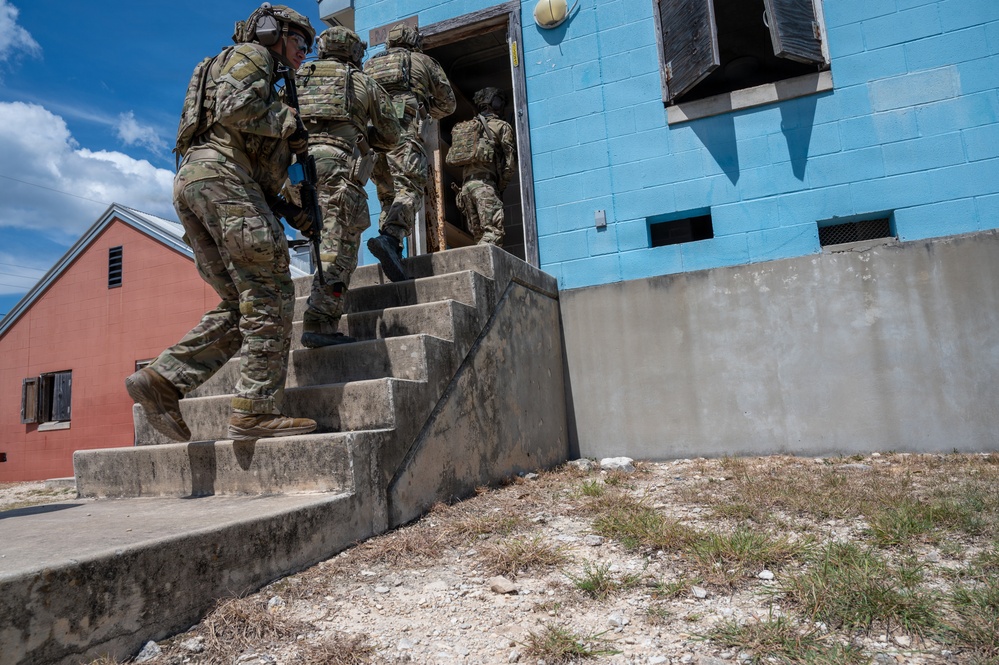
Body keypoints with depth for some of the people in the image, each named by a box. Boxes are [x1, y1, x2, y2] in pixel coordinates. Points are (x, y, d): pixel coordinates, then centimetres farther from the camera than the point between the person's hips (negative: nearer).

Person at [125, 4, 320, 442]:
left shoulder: (266, 89, 36)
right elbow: (234, 107, -12)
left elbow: (251, 172, 27)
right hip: (220, 173, -9)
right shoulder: (251, 54, 10)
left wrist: (288, 211, 17)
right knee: (270, 295, -14)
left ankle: (162, 379, -4)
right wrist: (291, 123, 1)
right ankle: (256, 411, -18)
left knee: (241, 304, 5)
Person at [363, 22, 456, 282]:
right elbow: (447, 104, 30)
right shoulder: (423, 61, 24)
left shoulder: (369, 64, 32)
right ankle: (389, 237, -40)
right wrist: (425, 109, 46)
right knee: (409, 189, -16)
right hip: (404, 127, -4)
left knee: (388, 195, 11)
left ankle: (392, 251, -2)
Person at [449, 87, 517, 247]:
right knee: (493, 232, -15)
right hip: (485, 184, -6)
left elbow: (453, 159, 19)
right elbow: (511, 162, -2)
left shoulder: (465, 127, 24)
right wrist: (501, 186, 7)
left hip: (465, 185, 6)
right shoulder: (502, 126, 7)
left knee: (479, 236, 5)